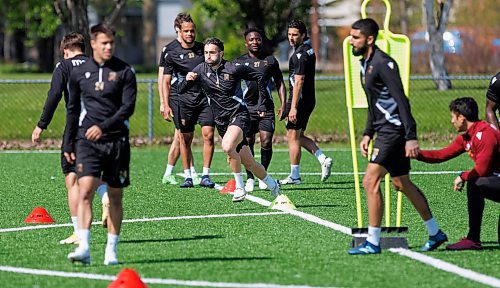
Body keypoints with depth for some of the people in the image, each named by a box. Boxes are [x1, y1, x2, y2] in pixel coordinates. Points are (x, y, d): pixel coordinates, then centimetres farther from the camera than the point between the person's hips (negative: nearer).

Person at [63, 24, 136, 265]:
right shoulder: (79, 73, 9)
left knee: (115, 197, 5)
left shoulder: (125, 72, 3)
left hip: (117, 140, 0)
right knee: (85, 191, -16)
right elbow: (73, 110, 16)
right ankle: (84, 248, -24)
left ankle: (111, 250, 13)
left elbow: (128, 107, -5)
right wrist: (68, 145, 14)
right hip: (87, 141, 0)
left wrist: (103, 127, -17)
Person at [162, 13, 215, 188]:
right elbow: (166, 81, 3)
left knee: (208, 134, -10)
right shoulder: (172, 53, 0)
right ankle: (187, 177, 12)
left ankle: (205, 175, -5)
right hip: (185, 99, -1)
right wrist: (166, 105, -5)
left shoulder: (202, 49, 6)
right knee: (185, 139, 3)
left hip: (206, 97, 1)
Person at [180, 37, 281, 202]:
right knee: (249, 163, 9)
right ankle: (272, 185, 32)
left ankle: (239, 187, -20)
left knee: (228, 146, -34)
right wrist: (187, 80, -21)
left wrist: (262, 100, 2)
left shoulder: (234, 69, -9)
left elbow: (259, 77, 4)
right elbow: (181, 89, 1)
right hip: (222, 122, 5)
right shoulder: (201, 70, 2)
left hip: (239, 115, -5)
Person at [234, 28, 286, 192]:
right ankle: (250, 178, 8)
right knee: (247, 143, -3)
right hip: (246, 107, 0)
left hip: (266, 107, 0)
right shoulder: (240, 62, 8)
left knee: (266, 142, -9)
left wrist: (283, 105, 6)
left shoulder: (270, 60, 10)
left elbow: (279, 83, 15)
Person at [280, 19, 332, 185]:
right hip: (309, 100, 10)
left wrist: (293, 107, -25)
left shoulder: (300, 54, -18)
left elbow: (298, 82, -23)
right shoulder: (308, 50, 14)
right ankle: (323, 159, 7)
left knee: (293, 137, -1)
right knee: (298, 137, 17)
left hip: (300, 100, -10)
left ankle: (294, 176, 4)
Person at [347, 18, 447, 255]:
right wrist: (368, 134, 20)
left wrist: (411, 137, -26)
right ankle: (435, 233, 27)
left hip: (394, 130, -10)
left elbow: (401, 101, -21)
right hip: (385, 130, 10)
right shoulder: (365, 64, 14)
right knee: (402, 184, 17)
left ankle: (373, 242, -9)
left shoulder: (383, 64, -17)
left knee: (370, 182, -13)